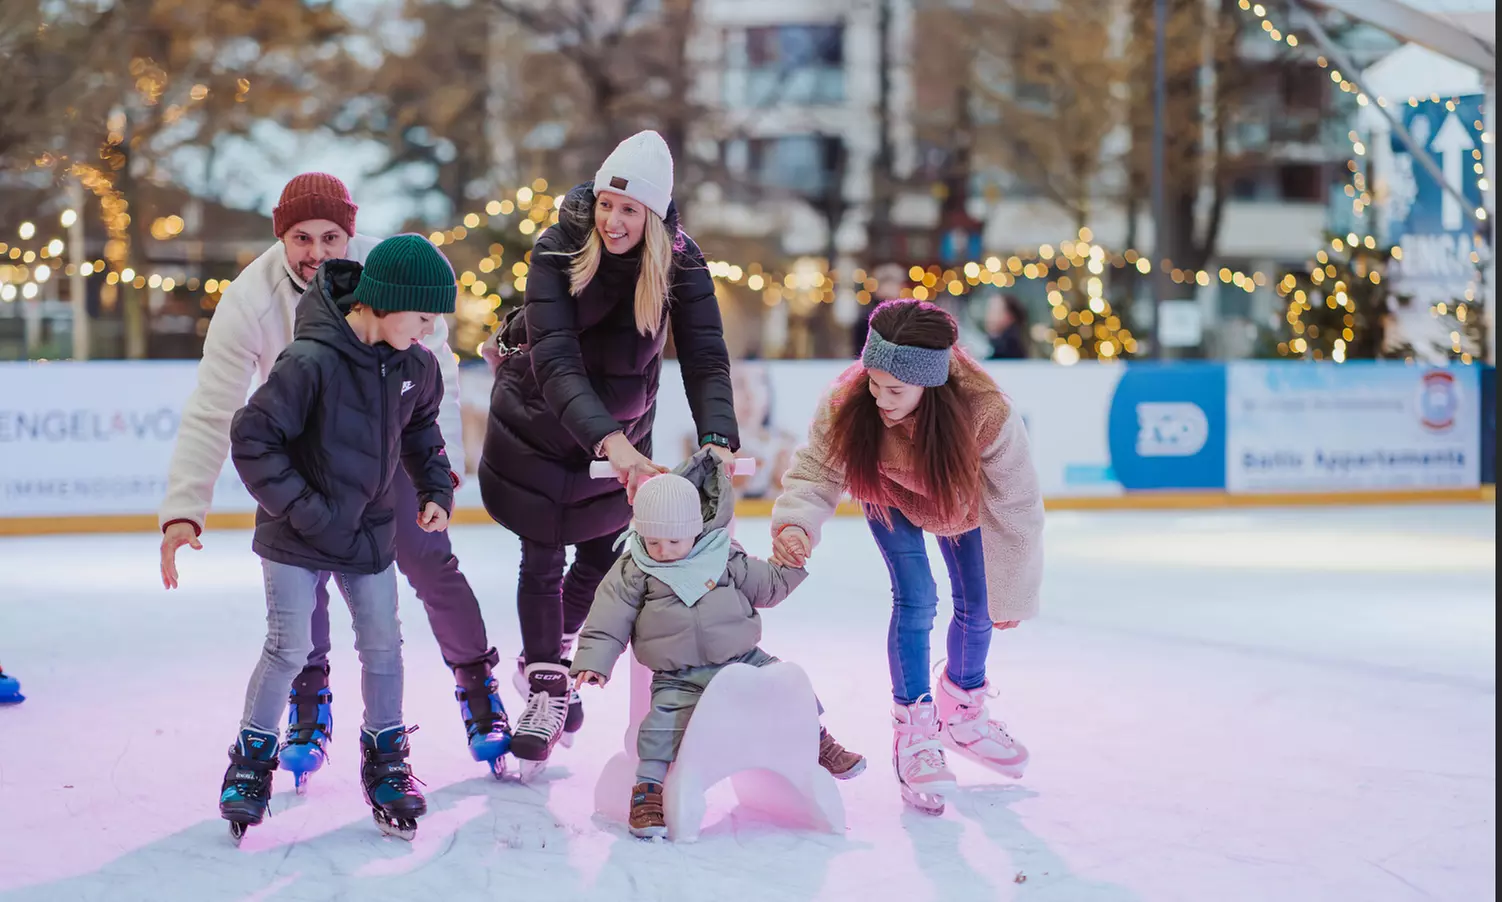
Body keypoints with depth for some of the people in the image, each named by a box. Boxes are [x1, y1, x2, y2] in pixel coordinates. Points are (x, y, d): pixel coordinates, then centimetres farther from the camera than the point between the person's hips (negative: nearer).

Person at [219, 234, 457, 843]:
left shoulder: (415, 365, -4)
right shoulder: (311, 362, -24)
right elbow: (252, 437, -20)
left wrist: (436, 489, 4)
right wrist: (303, 510, -20)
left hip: (369, 531, 5)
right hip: (297, 537, -5)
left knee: (383, 646, 5)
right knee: (290, 649, -4)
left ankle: (385, 760, 21)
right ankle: (252, 760, 15)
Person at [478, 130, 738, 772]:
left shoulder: (680, 264, -20)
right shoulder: (558, 249, -26)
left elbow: (705, 359, -26)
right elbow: (555, 360, -34)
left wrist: (717, 441, -45)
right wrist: (609, 441, -48)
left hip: (623, 432, 3)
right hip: (538, 424, -2)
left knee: (605, 555, 11)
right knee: (542, 558, 0)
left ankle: (549, 662, 37)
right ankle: (543, 689, 17)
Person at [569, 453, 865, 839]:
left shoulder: (726, 559, 1)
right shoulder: (632, 574, -4)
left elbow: (768, 586, 14)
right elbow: (607, 623, -3)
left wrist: (791, 564, 2)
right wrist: (593, 662, -12)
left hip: (743, 660, 2)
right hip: (678, 678, -2)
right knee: (666, 722, -25)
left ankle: (818, 741, 22)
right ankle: (649, 787, -12)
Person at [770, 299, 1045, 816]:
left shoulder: (986, 413, -44)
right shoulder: (847, 404, -40)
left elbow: (1016, 510, -31)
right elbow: (817, 472, -28)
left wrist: (1010, 596, -20)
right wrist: (794, 524, -51)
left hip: (963, 500, 1)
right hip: (893, 500, -1)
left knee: (978, 607, 12)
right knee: (915, 599, -16)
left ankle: (963, 712, 41)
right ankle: (915, 735, 0)